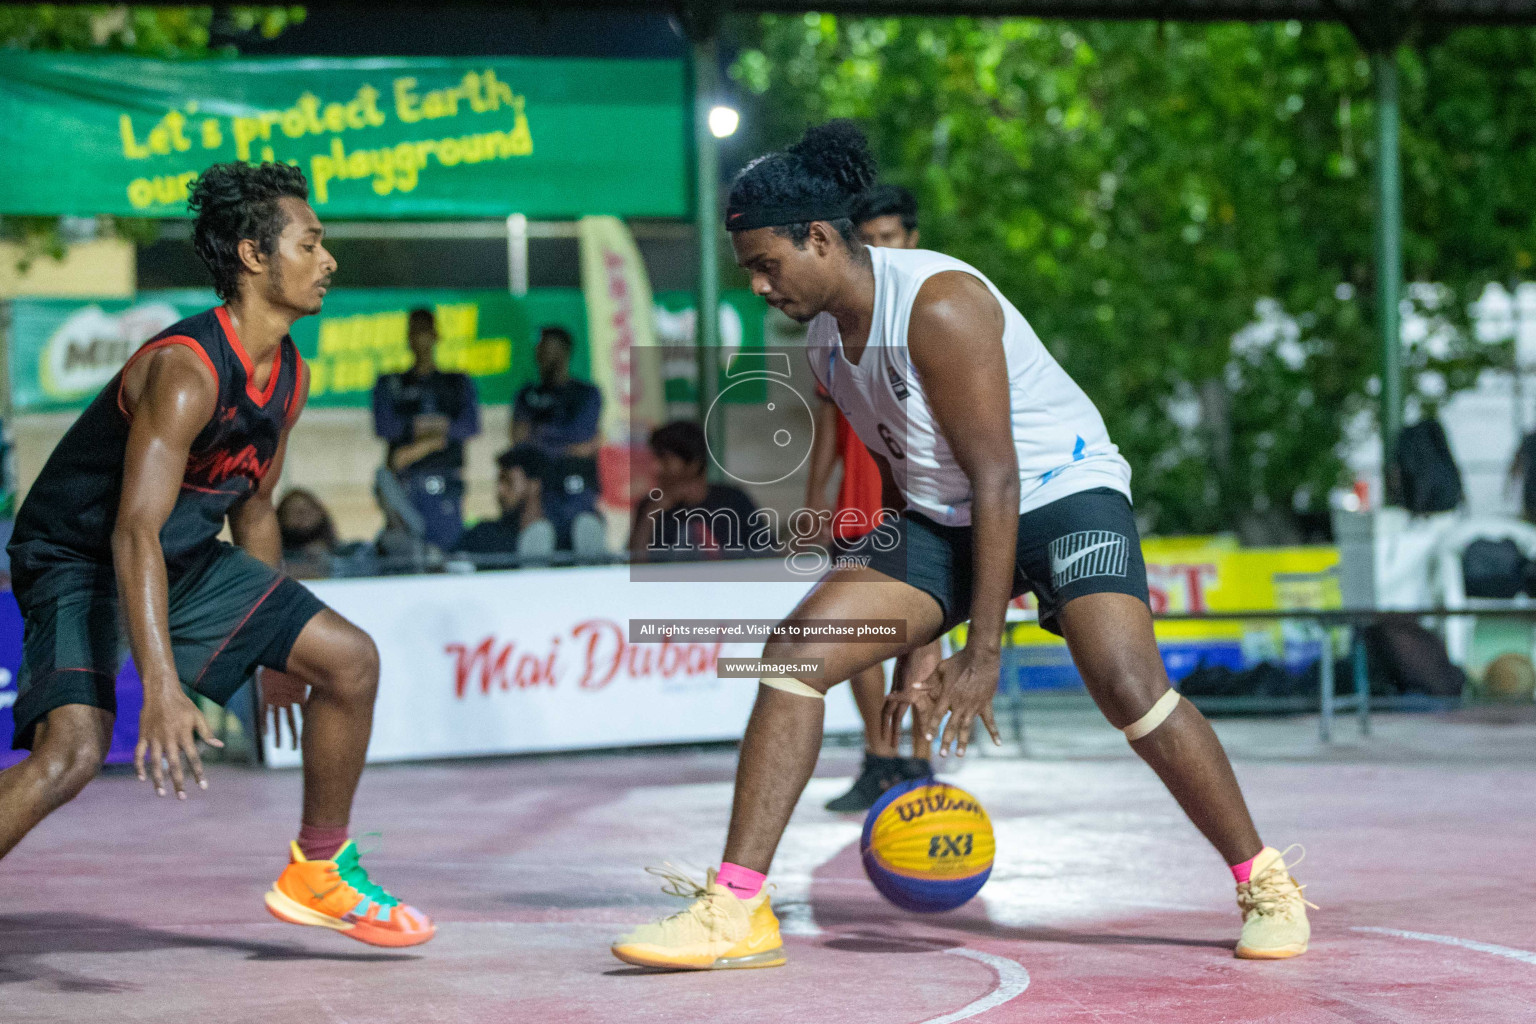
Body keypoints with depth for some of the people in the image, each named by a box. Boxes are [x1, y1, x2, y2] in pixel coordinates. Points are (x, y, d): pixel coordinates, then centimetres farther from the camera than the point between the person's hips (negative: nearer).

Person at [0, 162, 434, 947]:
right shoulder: (185, 372, -28)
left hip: (189, 558, 8)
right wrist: (163, 691, -44)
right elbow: (134, 534, -35)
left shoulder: (290, 378, 0)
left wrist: (279, 651, 22)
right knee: (73, 751, -28)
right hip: (79, 562, -8)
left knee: (350, 660, 3)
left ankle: (317, 873, 18)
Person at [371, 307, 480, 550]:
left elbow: (471, 425, 1)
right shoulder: (390, 384, 18)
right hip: (404, 480, 0)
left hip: (445, 483, 0)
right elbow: (383, 426, 4)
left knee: (447, 544, -10)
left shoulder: (459, 383, 17)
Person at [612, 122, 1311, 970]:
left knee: (1128, 686, -28)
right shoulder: (824, 340, 1)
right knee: (796, 651, -11)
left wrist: (981, 653, -24)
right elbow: (911, 474, 12)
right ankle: (736, 909, -10)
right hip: (945, 517, 7)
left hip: (1062, 491, -7)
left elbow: (998, 481, -24)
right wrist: (913, 653, 11)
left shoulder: (939, 307, -24)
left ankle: (1265, 885, -7)